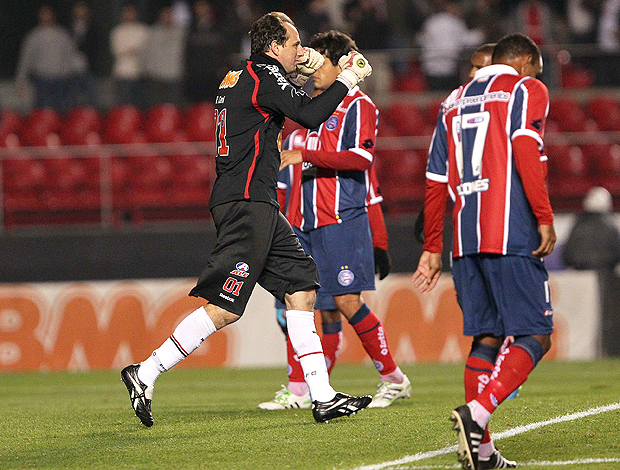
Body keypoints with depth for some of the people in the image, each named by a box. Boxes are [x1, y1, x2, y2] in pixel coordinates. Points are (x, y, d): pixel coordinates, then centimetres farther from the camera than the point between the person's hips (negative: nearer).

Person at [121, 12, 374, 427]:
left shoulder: (239, 76, 18)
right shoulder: (263, 75, -10)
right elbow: (310, 115, -18)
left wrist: (299, 71, 23)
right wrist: (347, 80, -5)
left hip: (259, 206, 11)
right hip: (246, 203, -11)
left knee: (301, 289, 8)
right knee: (224, 308, -12)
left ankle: (323, 397, 6)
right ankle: (144, 375, -7)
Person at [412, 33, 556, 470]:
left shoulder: (455, 101, 23)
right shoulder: (527, 90, 5)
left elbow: (436, 181, 21)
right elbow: (526, 152, -12)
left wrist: (432, 248, 24)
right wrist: (544, 218, -12)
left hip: (465, 238, 7)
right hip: (512, 236, -6)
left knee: (487, 338, 11)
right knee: (534, 336, -6)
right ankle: (477, 413, -26)